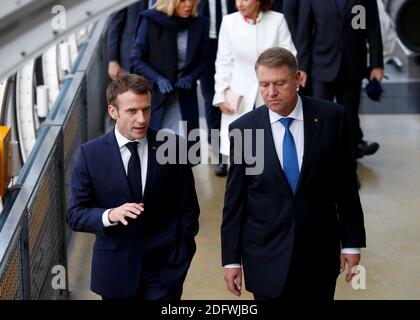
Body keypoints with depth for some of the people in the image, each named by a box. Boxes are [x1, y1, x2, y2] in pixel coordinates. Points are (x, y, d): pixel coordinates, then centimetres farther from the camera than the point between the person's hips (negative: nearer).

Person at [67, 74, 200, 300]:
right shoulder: (90, 154, -6)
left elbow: (188, 209, 2)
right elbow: (75, 215, -6)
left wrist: (181, 260, 1)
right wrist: (110, 215, -25)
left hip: (164, 270, -1)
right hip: (115, 271, 1)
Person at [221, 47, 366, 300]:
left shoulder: (330, 117, -5)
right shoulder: (243, 129, -6)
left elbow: (346, 184, 1)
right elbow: (234, 199, -1)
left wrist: (352, 242, 2)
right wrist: (231, 259, 0)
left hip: (320, 251, 1)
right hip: (266, 256, 0)